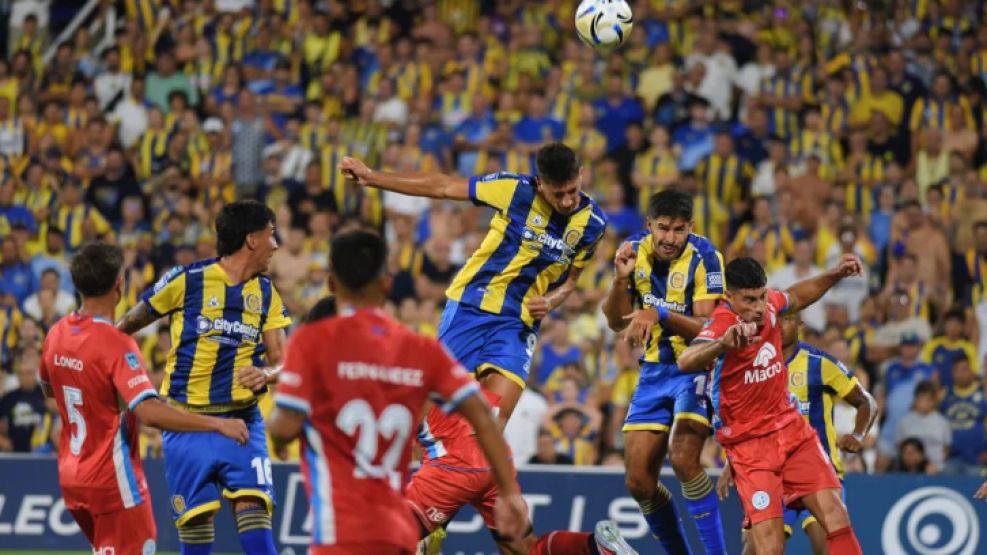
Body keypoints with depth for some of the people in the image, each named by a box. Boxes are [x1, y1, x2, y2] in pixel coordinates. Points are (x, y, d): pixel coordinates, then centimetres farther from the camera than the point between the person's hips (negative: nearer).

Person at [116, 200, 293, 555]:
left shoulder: (267, 293, 7)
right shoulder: (187, 280, -6)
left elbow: (280, 360, 3)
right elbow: (126, 326, 6)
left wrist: (267, 373, -20)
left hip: (242, 421, 2)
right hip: (188, 424, -2)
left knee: (253, 505, -14)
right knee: (196, 518, -1)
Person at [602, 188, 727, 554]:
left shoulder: (703, 257, -18)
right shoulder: (635, 251, -3)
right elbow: (616, 322, 1)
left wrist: (659, 314, -35)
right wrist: (620, 279, -17)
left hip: (697, 369, -6)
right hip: (654, 371, 6)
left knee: (683, 458, -27)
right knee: (638, 481, 2)